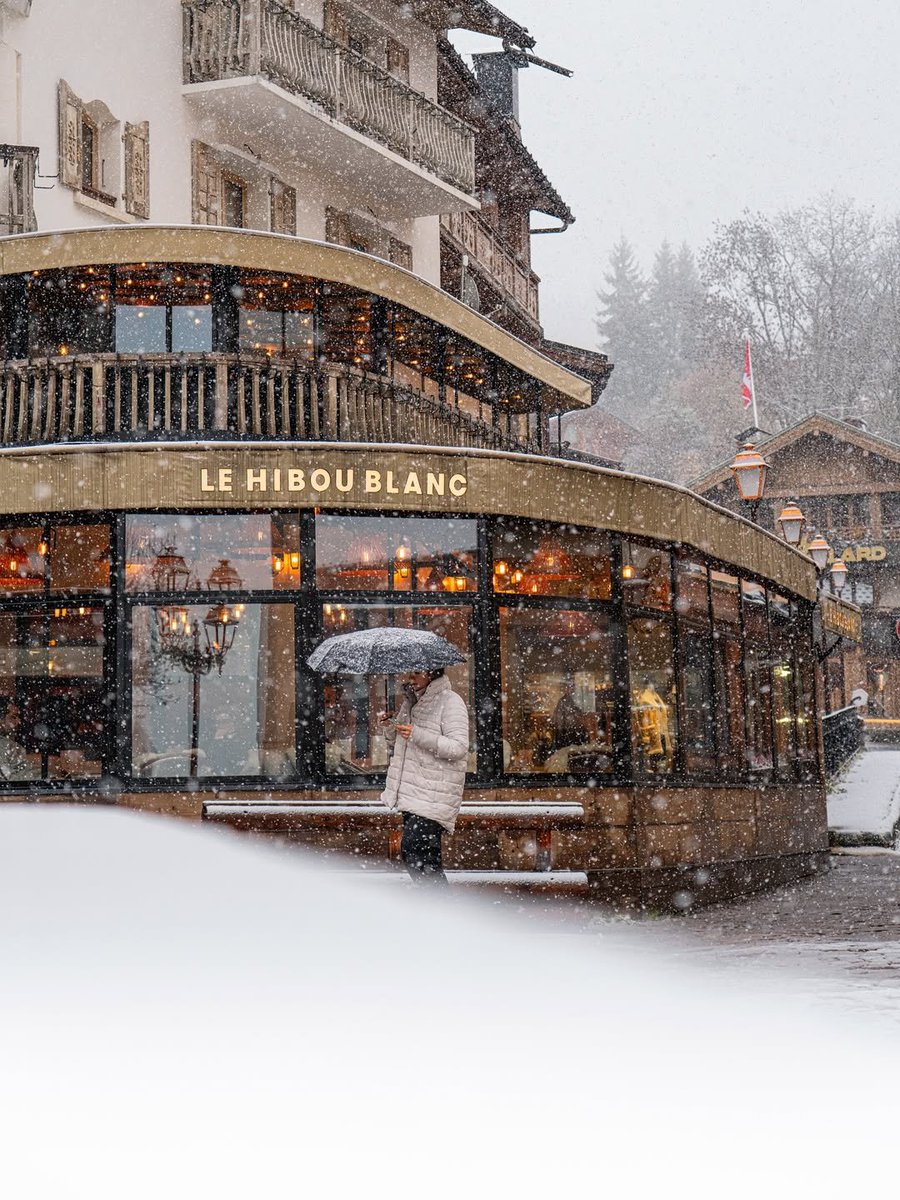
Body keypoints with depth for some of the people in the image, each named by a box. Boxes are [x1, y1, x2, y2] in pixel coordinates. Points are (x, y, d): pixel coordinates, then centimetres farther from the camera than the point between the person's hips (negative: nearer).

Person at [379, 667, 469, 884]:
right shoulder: (410, 702, 16)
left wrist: (417, 735, -24)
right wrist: (390, 728, 5)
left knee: (414, 852, -17)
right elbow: (397, 744, 27)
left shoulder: (450, 702, -9)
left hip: (433, 797, -9)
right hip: (411, 793, 9)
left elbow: (458, 748, -18)